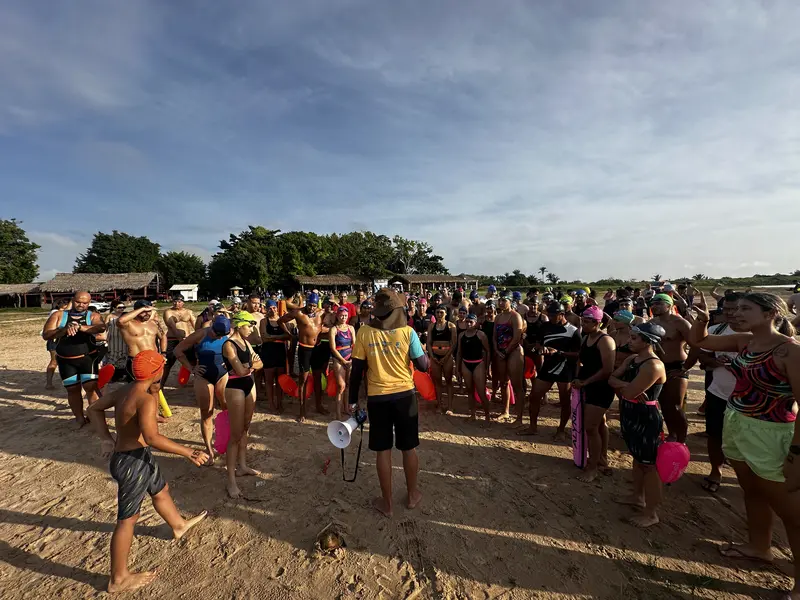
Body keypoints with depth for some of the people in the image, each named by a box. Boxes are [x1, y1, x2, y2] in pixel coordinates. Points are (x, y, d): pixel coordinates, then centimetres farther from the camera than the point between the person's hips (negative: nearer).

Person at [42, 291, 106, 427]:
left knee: (91, 387, -7)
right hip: (65, 360, 3)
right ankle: (80, 419, 24)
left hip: (88, 357, -2)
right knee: (72, 389, 10)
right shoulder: (58, 315, 1)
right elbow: (46, 335, -6)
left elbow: (101, 328, -26)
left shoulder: (93, 316, -4)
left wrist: (79, 327, -38)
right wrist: (64, 329, -23)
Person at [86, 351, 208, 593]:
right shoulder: (146, 399, -28)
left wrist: (106, 438, 4)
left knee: (161, 490, 29)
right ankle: (118, 579, 26)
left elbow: (94, 408, 12)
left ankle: (179, 526, 53)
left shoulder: (125, 390, 1)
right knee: (127, 519, 7)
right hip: (132, 461, -10)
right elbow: (152, 437, -35)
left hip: (138, 456, 10)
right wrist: (187, 452, -29)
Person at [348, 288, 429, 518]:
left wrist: (353, 399, 7)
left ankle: (386, 503, 26)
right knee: (409, 448, 17)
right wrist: (423, 352, 14)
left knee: (383, 450, 13)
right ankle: (412, 495, 35)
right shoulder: (407, 332, -10)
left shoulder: (364, 332, -7)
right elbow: (423, 366, -6)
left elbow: (357, 370, -4)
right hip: (405, 395, 0)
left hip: (377, 398, 0)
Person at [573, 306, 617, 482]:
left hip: (601, 389, -9)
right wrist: (578, 378, 3)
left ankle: (592, 467, 10)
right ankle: (602, 460, 37)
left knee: (590, 427, -6)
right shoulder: (586, 338, 7)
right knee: (599, 424, 21)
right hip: (588, 387, 9)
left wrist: (584, 382, -20)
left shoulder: (605, 341, -19)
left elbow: (607, 370, -25)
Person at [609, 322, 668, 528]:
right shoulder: (631, 359, 4)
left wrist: (621, 384, -6)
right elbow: (611, 378, 3)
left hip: (646, 418, -9)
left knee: (649, 464, 3)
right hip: (630, 415, 9)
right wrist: (626, 384, -16)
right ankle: (638, 496, 39)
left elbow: (630, 392, -26)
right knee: (638, 458, 22)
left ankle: (651, 514, 16)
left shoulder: (653, 365, -24)